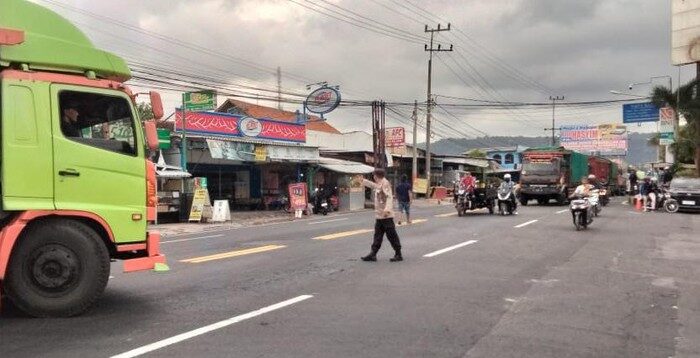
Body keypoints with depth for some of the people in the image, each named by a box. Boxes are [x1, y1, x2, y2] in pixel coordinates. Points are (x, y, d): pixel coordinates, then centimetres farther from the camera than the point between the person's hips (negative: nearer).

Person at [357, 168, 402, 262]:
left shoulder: (385, 183, -13)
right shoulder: (379, 184, 14)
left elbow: (389, 196, -25)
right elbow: (373, 185, 38)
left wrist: (387, 208, -39)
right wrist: (363, 181, 49)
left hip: (386, 215, -10)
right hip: (379, 215, 10)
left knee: (392, 235, -3)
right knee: (377, 235, 11)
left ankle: (398, 254, 3)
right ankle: (373, 254, 15)